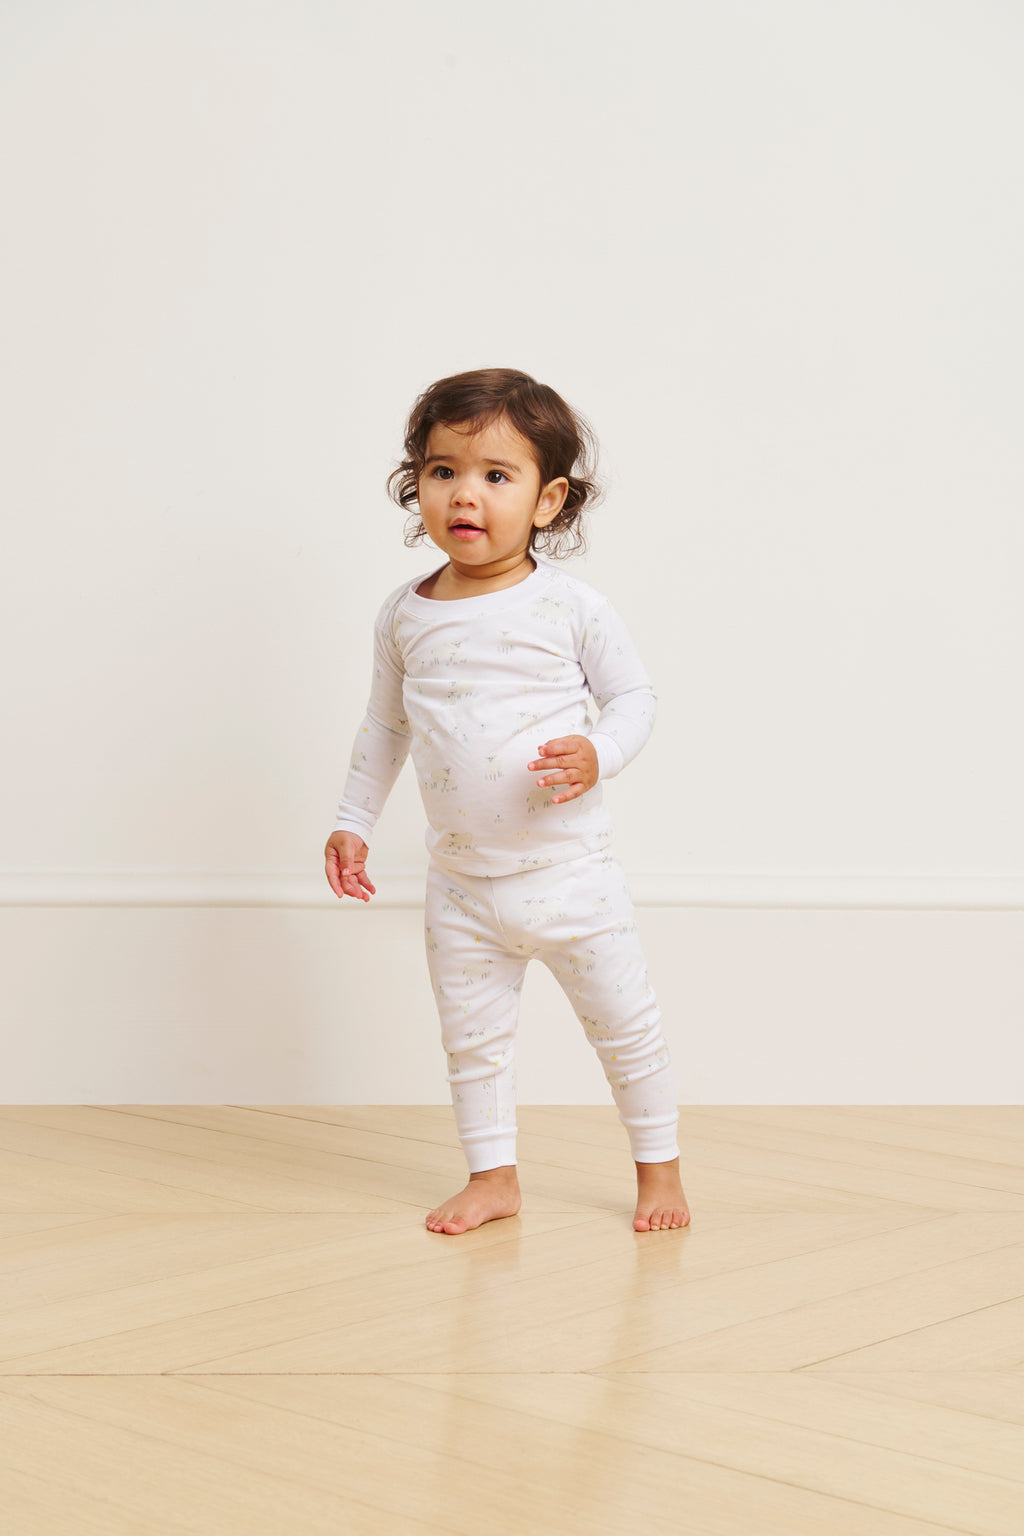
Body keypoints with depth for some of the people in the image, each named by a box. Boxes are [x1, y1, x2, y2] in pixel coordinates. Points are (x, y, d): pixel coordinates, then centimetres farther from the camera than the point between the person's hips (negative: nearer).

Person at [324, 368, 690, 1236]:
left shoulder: (571, 607, -10)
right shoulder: (406, 617, 1)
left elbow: (634, 695, -2)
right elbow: (386, 725, 14)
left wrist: (599, 755, -21)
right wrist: (354, 822, 13)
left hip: (569, 870, -3)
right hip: (461, 882, 3)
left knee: (625, 1026, 8)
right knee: (472, 1036, 12)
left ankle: (659, 1165, 26)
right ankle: (493, 1176, 28)